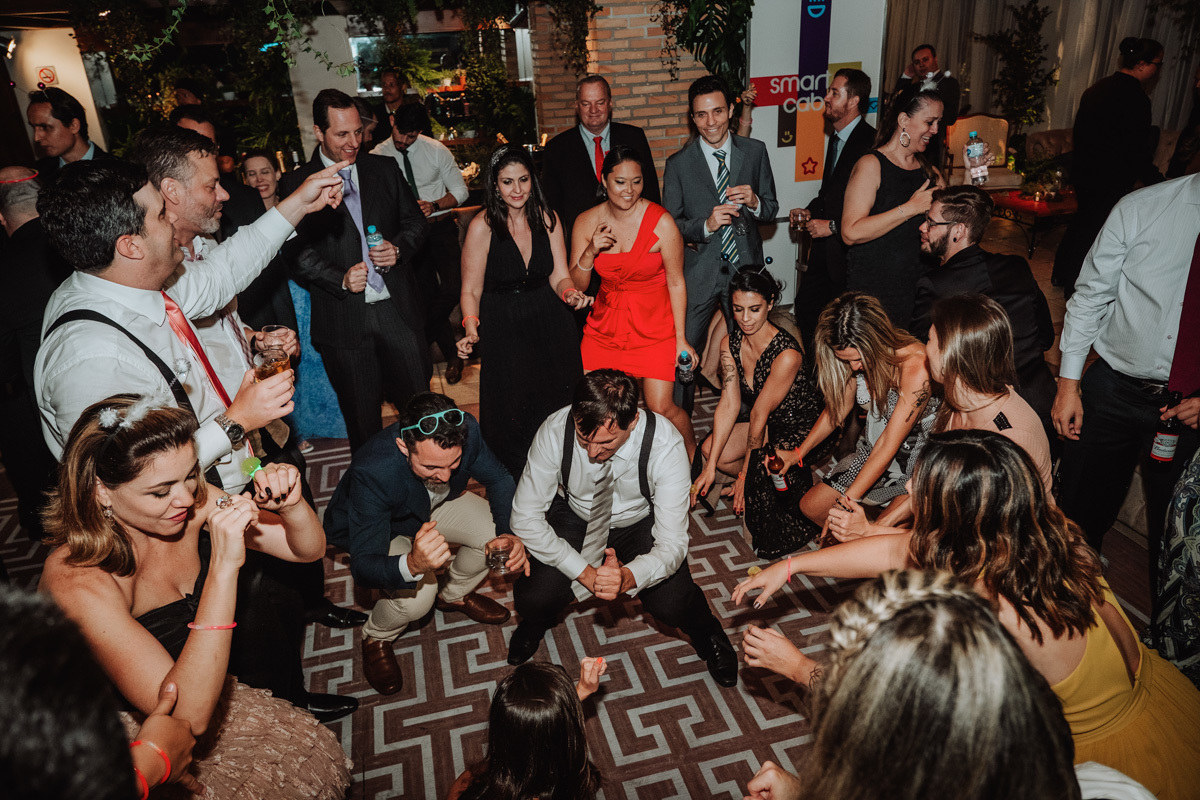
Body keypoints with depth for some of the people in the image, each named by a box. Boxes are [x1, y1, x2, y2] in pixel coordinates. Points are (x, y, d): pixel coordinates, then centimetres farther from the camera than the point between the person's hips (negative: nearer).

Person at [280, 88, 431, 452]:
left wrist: (399, 248, -7)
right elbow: (296, 254, -3)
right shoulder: (296, 185, -1)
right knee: (362, 419, 9)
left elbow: (416, 221, 14)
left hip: (398, 309, 2)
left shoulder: (385, 169, 9)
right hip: (343, 319, -2)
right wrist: (340, 279, -17)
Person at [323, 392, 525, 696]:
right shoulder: (372, 473, -43)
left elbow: (499, 479, -13)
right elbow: (362, 565, -40)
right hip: (378, 527, -4)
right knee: (417, 595, -28)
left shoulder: (466, 431, -32)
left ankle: (454, 595, 16)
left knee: (494, 533, -16)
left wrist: (509, 534, -32)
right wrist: (412, 564, -62)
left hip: (434, 505, 5)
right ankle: (376, 637, 8)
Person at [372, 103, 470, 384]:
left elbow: (460, 191, 0)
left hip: (440, 226, -1)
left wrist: (434, 205, -17)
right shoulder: (378, 157, -4)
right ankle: (452, 355, 23)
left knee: (452, 289, -16)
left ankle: (422, 339, 8)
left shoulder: (436, 150, -4)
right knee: (428, 296, 7)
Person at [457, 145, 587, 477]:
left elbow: (559, 276, 1)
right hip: (504, 329, -3)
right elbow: (471, 290, -7)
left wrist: (570, 293, -21)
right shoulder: (482, 226, -12)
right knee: (514, 415, 1)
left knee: (561, 403, 10)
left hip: (551, 325, 4)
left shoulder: (547, 218, -1)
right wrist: (471, 329, -24)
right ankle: (515, 483, 27)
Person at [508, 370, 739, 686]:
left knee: (671, 606, -21)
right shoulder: (555, 431, -30)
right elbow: (525, 517, -22)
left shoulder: (665, 445, -33)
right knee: (530, 598, -20)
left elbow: (672, 544, -30)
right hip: (576, 518, 1)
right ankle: (538, 617, 20)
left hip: (640, 522, -1)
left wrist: (628, 577, -50)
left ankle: (705, 631, 17)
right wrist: (585, 573, -28)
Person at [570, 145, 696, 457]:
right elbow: (575, 287, 1)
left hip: (653, 326, -3)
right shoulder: (586, 222, -2)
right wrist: (589, 253, -18)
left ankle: (693, 456, 22)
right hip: (605, 324, 3)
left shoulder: (661, 222, -11)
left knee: (661, 407, -9)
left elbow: (676, 282, -6)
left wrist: (681, 338, -6)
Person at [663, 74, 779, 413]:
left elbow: (771, 208, 7)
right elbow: (670, 224, -3)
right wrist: (706, 225, -21)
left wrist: (754, 202, -16)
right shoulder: (678, 164, -5)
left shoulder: (755, 151, 1)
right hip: (698, 270, -2)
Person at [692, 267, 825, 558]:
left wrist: (746, 472, -14)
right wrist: (711, 466, -17)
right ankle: (769, 479, 6)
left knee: (760, 470, -29)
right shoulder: (729, 344, -9)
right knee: (709, 449, -12)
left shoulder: (787, 355, -30)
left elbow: (760, 414, -24)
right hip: (767, 424, 7)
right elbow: (729, 405, -11)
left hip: (801, 428, -6)